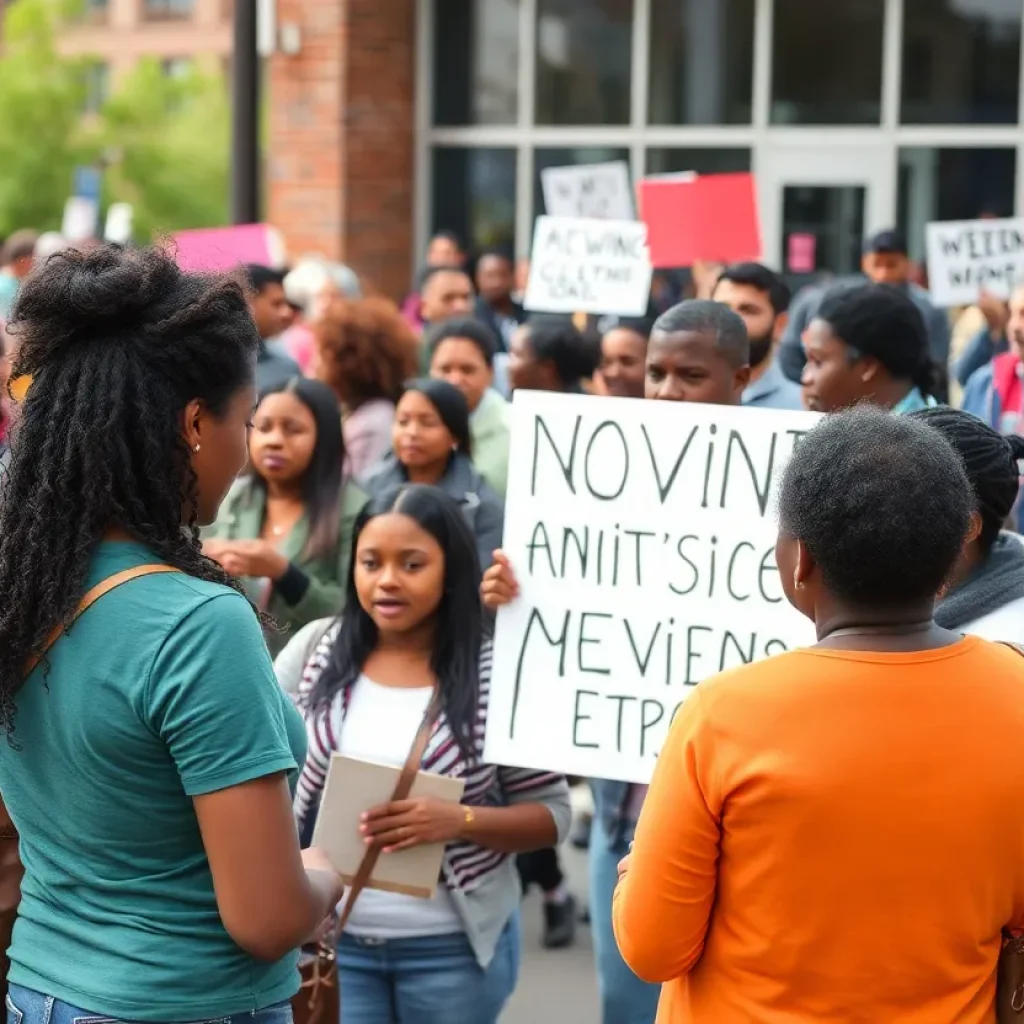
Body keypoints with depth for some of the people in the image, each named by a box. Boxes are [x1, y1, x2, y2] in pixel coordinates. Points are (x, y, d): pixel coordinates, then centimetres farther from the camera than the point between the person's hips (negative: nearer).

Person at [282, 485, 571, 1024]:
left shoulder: (500, 676, -10)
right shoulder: (325, 654, 1)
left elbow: (552, 813, -6)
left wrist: (459, 820, -22)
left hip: (453, 946, -2)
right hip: (335, 938, 2)